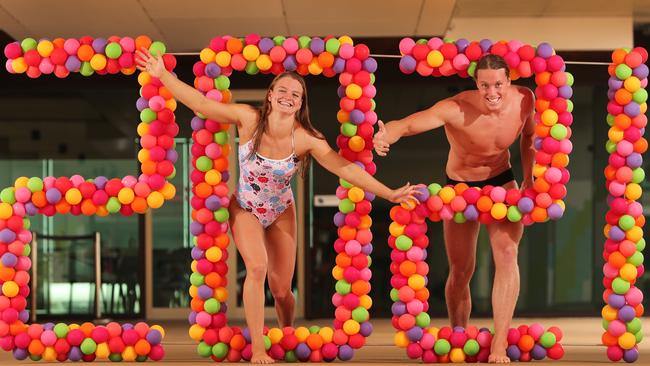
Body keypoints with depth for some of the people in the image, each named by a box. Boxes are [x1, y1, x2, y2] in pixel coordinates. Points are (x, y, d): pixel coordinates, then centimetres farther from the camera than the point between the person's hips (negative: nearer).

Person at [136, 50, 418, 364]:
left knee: (281, 289, 6)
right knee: (257, 267, -27)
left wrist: (389, 194, -26)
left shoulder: (306, 139, -22)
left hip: (280, 213, 2)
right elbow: (200, 103, -23)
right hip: (245, 209, -1)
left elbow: (346, 168, -22)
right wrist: (162, 74, -28)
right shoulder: (249, 119, -23)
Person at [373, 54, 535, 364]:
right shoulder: (455, 109, -32)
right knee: (460, 272, 6)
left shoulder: (524, 99, -19)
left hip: (502, 183, 2)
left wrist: (528, 180, -1)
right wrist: (385, 136, -69)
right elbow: (408, 123, -46)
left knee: (507, 255, -19)